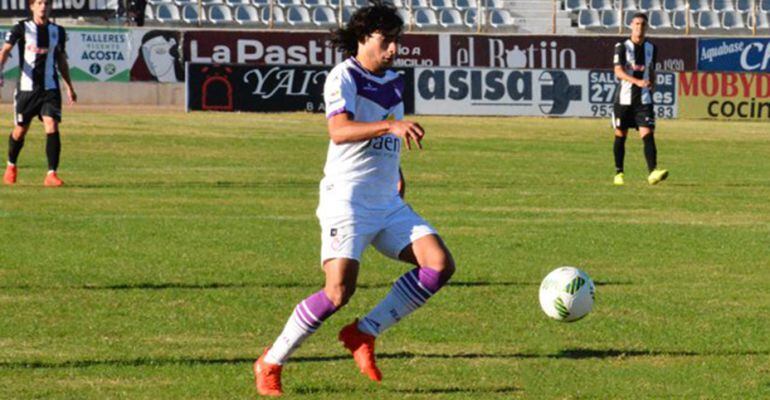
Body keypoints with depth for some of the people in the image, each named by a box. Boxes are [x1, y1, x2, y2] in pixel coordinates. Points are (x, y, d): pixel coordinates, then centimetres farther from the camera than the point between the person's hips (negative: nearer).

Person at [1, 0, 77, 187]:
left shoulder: (58, 31, 7)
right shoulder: (21, 28, -3)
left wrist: (69, 86, 21)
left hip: (50, 88, 1)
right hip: (26, 87, -1)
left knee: (52, 127, -15)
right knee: (21, 129, 9)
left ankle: (51, 174, -13)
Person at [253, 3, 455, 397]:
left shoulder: (393, 82, 14)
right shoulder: (343, 77, -10)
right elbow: (338, 130, -28)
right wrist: (391, 126, -40)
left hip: (388, 203, 8)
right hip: (346, 199, -7)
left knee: (440, 265, -9)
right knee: (339, 291, -20)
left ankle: (364, 334, 1)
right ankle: (270, 364, -3)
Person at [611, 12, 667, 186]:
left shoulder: (651, 48, 7)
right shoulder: (622, 47, -5)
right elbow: (618, 72, -17)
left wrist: (651, 85, 12)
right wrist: (637, 81, -31)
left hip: (644, 99, 2)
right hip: (624, 98, -2)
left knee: (648, 134, -13)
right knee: (620, 136, 7)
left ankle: (653, 172, -24)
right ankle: (619, 173, 20)